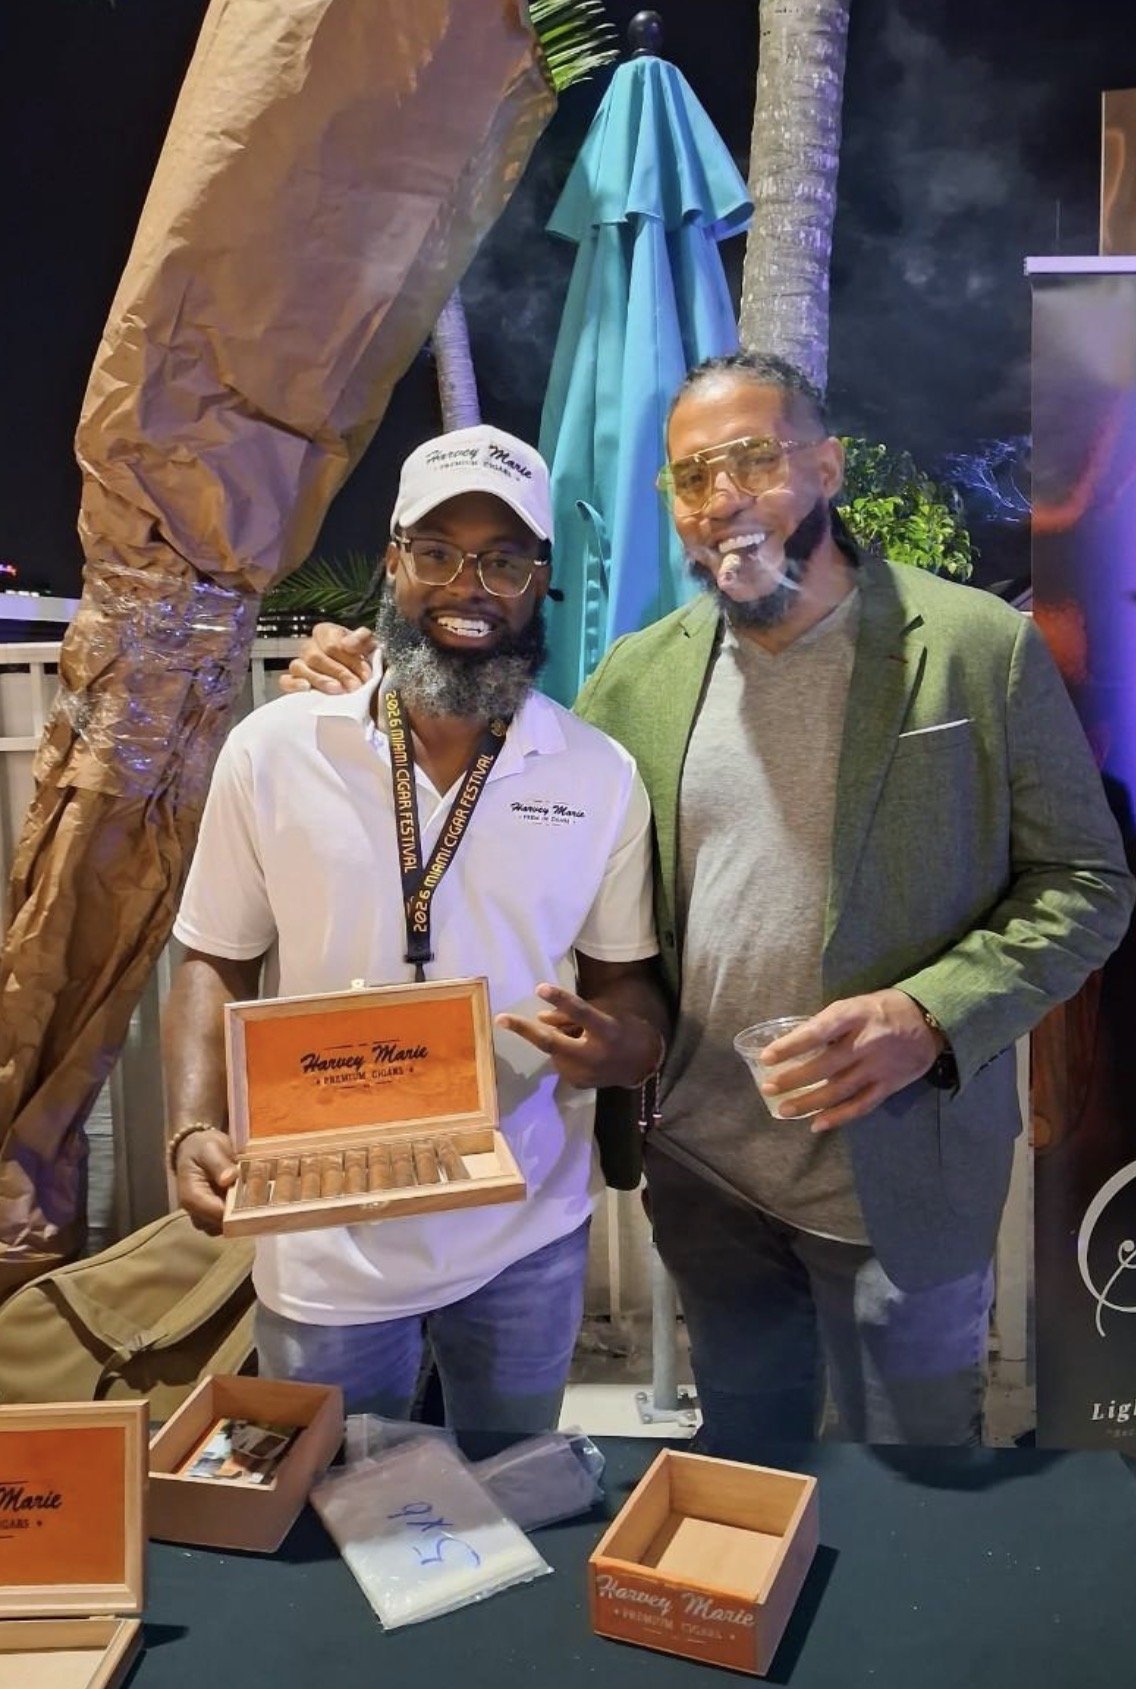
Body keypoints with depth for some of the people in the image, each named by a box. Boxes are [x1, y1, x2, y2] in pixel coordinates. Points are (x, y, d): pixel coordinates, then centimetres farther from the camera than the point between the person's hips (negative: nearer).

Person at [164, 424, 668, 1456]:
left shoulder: (601, 776, -6)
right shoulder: (273, 750, -8)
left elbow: (630, 991, 1)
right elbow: (217, 967, 0)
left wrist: (612, 1046, -21)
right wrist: (195, 1132, -16)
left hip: (528, 1237, 1)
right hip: (326, 1243, -1)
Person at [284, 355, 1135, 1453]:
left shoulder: (981, 648, -10)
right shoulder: (642, 672, 1)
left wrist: (930, 1015, -22)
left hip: (900, 1170, -3)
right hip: (702, 1163, 3)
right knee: (738, 1476, 25)